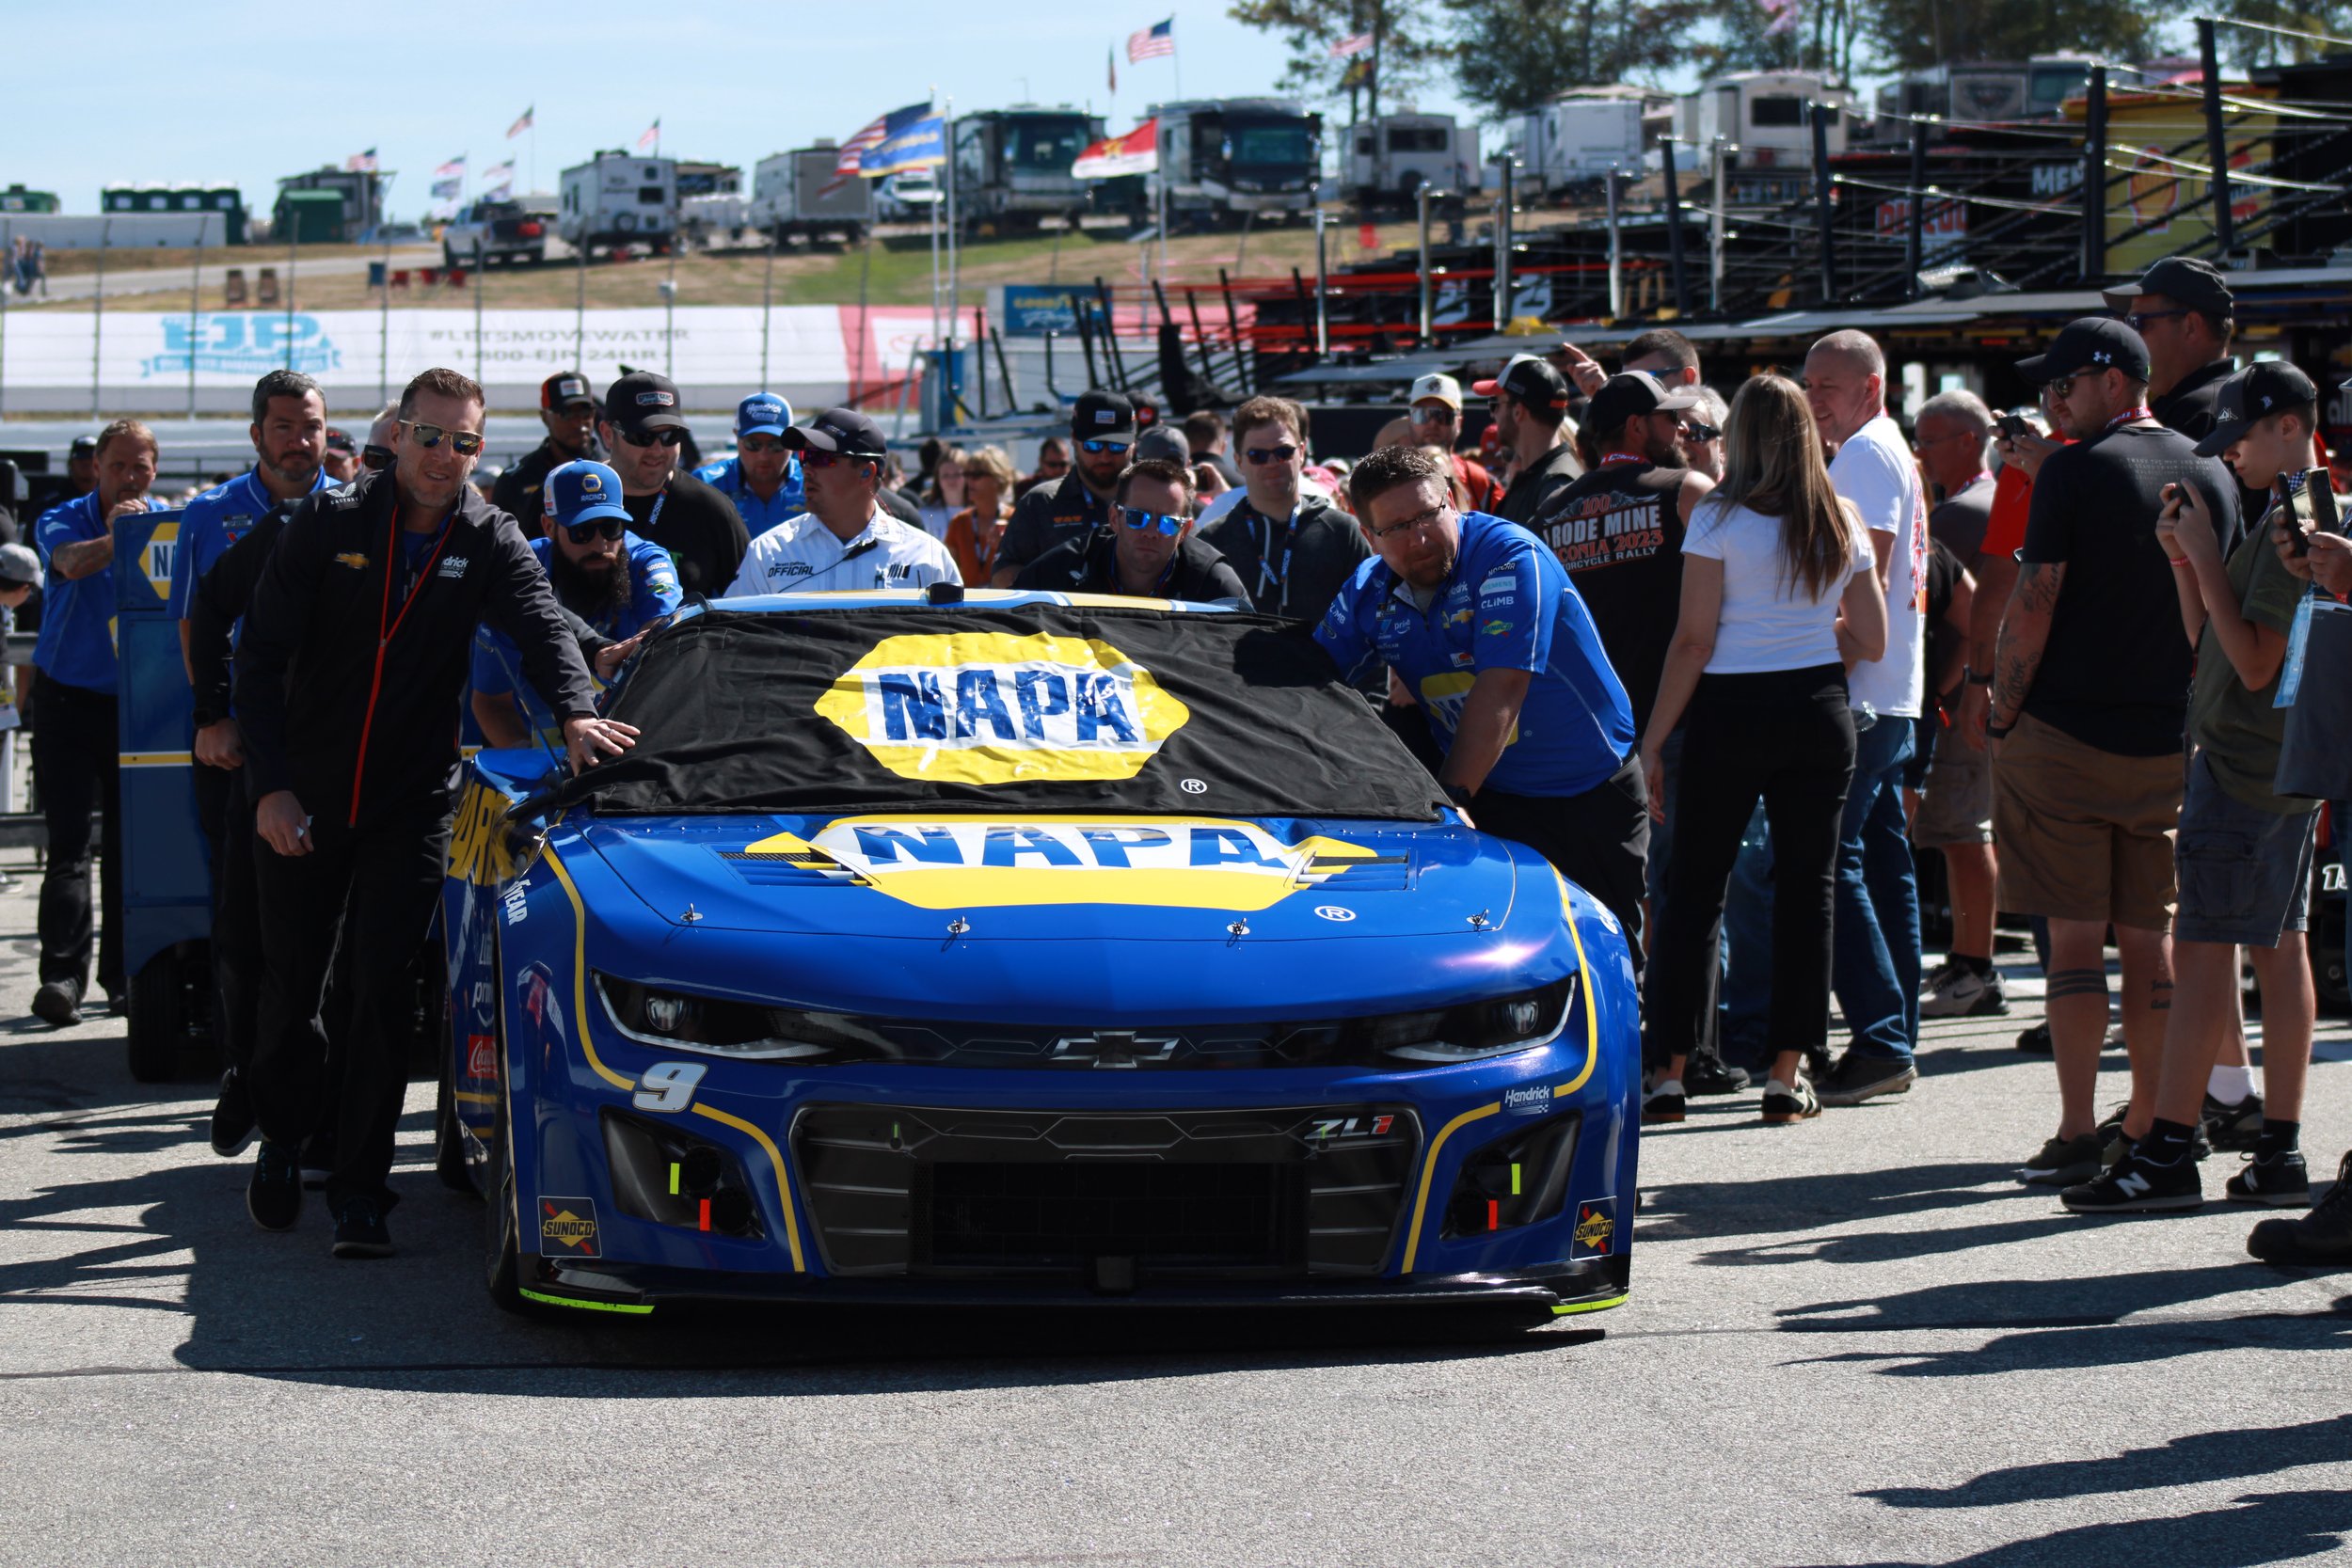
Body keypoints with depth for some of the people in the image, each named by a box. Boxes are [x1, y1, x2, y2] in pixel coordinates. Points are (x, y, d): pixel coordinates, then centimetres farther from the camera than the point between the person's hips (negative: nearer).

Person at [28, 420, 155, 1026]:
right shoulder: (62, 521, -3)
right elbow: (71, 562, -27)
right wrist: (117, 536, -44)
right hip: (69, 701, -2)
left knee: (129, 841, 5)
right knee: (69, 840, -8)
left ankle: (124, 974, 13)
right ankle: (62, 973, -12)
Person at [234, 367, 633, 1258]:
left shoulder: (490, 542, 0)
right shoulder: (329, 525, -4)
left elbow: (542, 627, -17)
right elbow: (261, 658, -4)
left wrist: (575, 712, -38)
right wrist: (271, 785, -13)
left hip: (413, 805, 0)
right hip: (302, 799, 0)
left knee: (382, 990, -5)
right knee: (291, 985, 8)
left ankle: (359, 1187, 0)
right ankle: (282, 1140, 32)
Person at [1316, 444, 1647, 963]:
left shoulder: (1510, 558, -20)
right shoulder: (1368, 594, -1)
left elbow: (1500, 691, -27)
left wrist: (1450, 797, -33)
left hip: (1591, 797, -5)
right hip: (1491, 800, 5)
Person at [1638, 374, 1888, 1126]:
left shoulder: (1718, 518, -7)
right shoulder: (1842, 523, 6)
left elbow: (1693, 641, -9)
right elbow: (1871, 641, 8)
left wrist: (1653, 741, -6)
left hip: (1730, 711, -3)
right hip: (1819, 709, 3)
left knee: (1695, 887, 4)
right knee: (1807, 885, 7)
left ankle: (1672, 1071, 2)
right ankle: (1787, 1076, 6)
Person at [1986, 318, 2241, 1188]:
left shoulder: (2076, 471, -11)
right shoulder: (2212, 475, 7)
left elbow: (2031, 609, -13)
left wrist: (2003, 716, -3)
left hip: (2066, 734, -5)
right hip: (2169, 741, 5)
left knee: (2074, 939, -1)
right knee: (2151, 940, 9)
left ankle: (2076, 1135, -3)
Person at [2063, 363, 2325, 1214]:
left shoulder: (2294, 523, -15)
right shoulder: (2285, 516, 17)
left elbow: (2255, 661, -21)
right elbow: (2208, 643, 19)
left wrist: (2207, 560, -15)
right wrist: (2185, 560, 5)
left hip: (2243, 763, -10)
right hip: (2278, 762, 10)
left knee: (2203, 952, -11)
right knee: (2278, 949, 9)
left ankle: (2164, 1151, -12)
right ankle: (2280, 1153, 11)